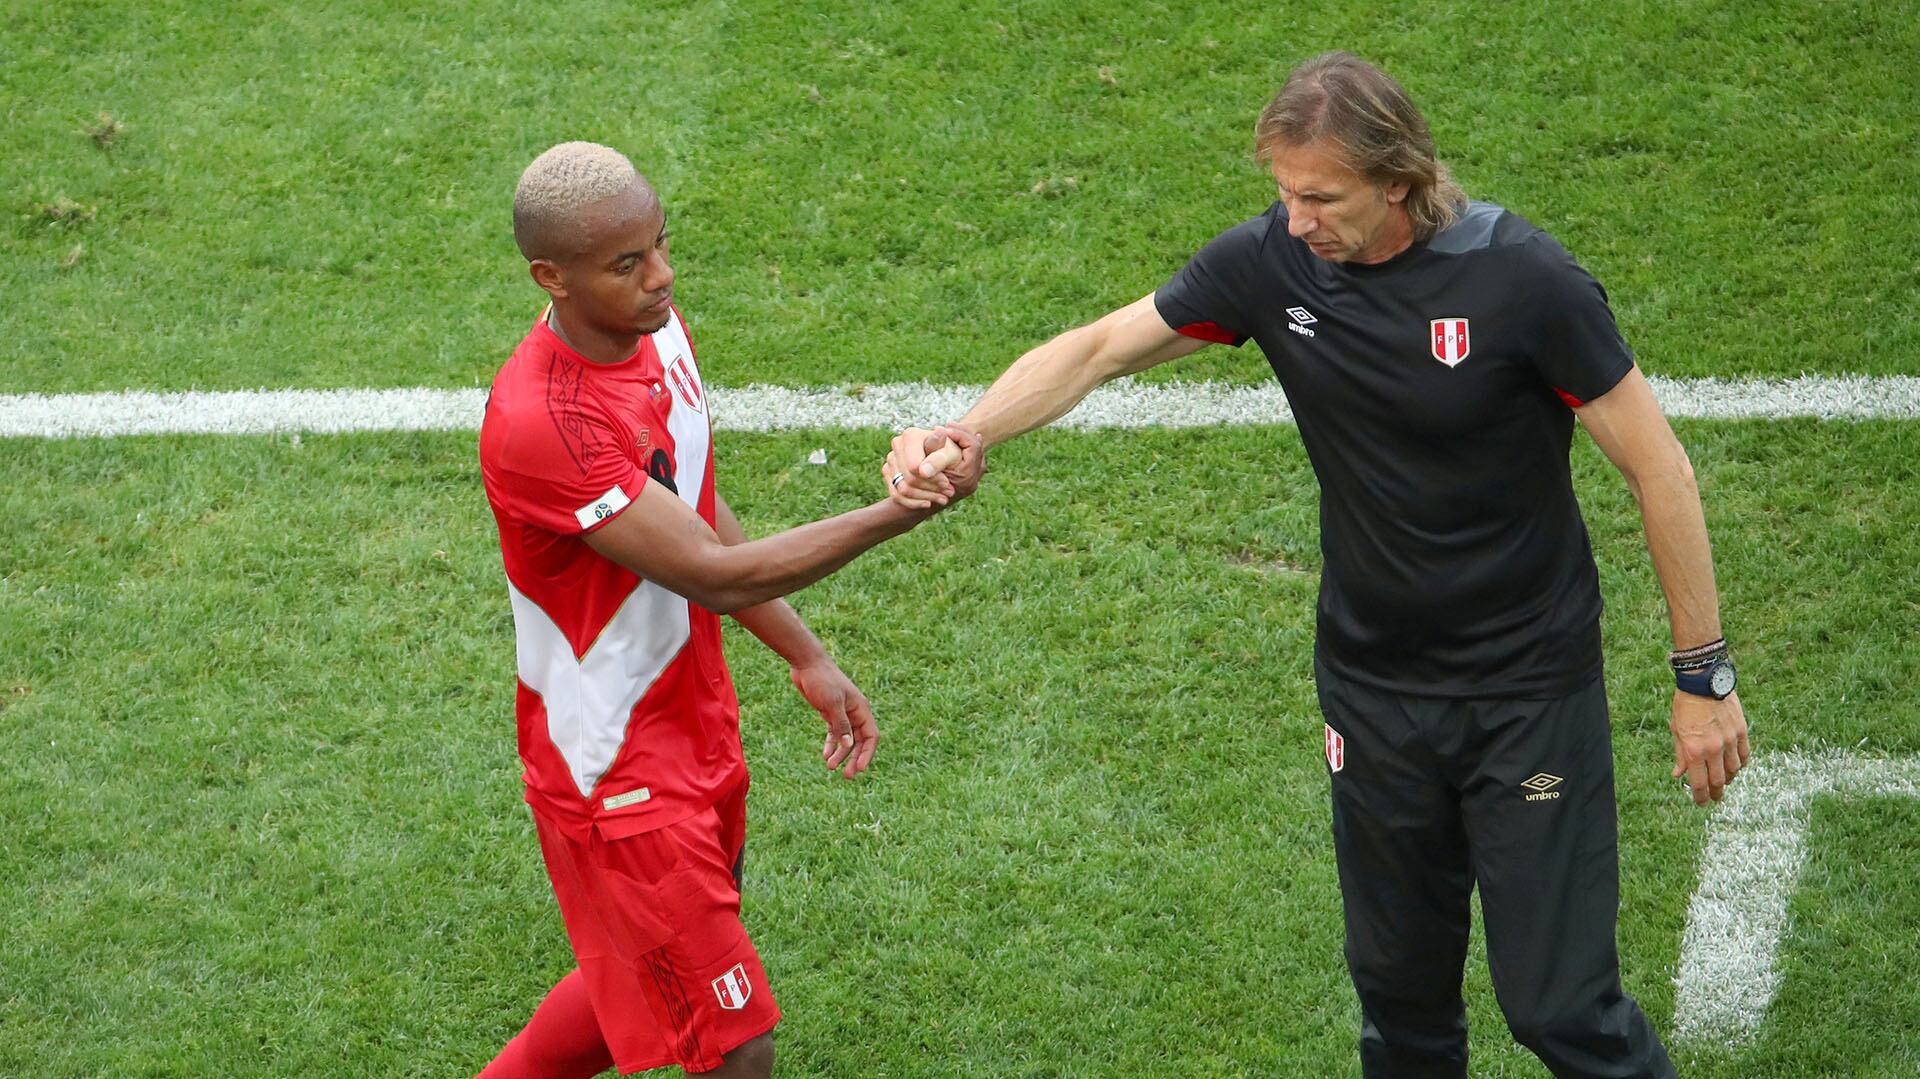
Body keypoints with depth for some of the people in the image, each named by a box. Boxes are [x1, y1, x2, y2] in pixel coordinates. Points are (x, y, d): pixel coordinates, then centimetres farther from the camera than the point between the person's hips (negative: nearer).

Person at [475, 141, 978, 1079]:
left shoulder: (655, 328, -3)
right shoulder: (539, 422, -32)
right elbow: (715, 574, -30)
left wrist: (807, 660, 10)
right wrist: (906, 510, -32)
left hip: (697, 727, 9)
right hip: (617, 773, -9)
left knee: (646, 981, 24)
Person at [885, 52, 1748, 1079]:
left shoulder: (1523, 280, -20)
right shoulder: (1273, 261, -9)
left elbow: (1658, 467, -13)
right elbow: (1095, 347, 0)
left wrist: (1703, 675, -10)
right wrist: (964, 439, -18)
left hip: (1532, 694, -4)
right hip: (1372, 687, 4)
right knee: (1400, 990, 16)